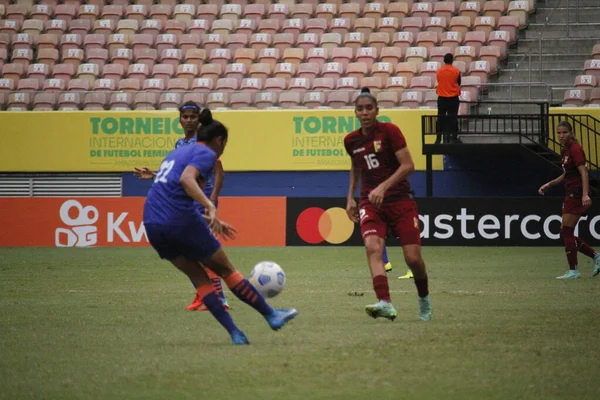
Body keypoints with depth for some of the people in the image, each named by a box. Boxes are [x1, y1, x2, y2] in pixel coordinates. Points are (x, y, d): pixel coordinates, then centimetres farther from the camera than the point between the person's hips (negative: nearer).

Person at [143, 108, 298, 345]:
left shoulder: (178, 153, 24)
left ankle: (235, 334, 10)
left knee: (198, 276, 14)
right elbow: (186, 179, -22)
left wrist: (211, 221, 34)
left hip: (153, 225, 8)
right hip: (180, 221, -7)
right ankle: (271, 316, 19)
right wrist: (211, 207, -33)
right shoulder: (206, 154, -1)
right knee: (225, 269, 9)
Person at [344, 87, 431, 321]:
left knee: (413, 258, -6)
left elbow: (408, 165, -15)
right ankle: (385, 304, -38)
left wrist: (383, 187, -25)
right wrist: (351, 197, 19)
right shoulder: (351, 140, 7)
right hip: (370, 203, 3)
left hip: (400, 200, -3)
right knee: (373, 247, -25)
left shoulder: (389, 131, -8)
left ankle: (424, 299, 25)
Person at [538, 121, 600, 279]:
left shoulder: (575, 149, -12)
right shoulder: (564, 150, 15)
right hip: (571, 194, 9)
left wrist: (585, 194, -30)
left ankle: (573, 270, -2)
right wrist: (549, 184, 21)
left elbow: (583, 172, -20)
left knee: (566, 232, -7)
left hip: (577, 193, -9)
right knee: (565, 234, 8)